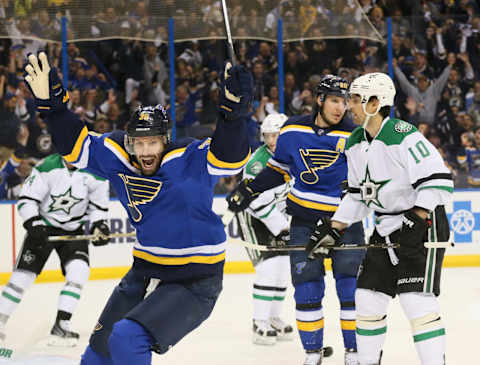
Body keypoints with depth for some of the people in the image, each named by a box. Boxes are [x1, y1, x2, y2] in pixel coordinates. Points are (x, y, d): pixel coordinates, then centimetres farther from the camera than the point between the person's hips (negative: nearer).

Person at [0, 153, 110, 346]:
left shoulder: (96, 174, -11)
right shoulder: (47, 167, -19)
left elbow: (97, 206, 3)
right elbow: (27, 199, -15)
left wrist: (98, 226, -13)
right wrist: (34, 225, -27)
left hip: (74, 230, 2)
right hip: (43, 227, -2)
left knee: (79, 270, -19)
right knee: (24, 273, -7)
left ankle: (60, 325, -14)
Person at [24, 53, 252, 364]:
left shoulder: (191, 160, -19)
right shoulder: (119, 158, -4)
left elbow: (230, 156, -36)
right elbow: (76, 145, 4)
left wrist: (234, 109, -52)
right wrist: (51, 102, -8)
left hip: (195, 283, -7)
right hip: (145, 274, 7)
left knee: (127, 340, -23)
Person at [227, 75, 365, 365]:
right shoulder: (294, 131, -2)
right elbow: (279, 168, 14)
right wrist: (249, 190, 9)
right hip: (305, 219, 2)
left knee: (351, 285, -4)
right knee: (307, 287, 0)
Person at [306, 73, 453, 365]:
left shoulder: (403, 136, -21)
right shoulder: (356, 144, 7)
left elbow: (439, 181, -25)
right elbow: (357, 195, 18)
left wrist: (415, 221, -29)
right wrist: (334, 229, 11)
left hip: (423, 224, -8)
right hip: (387, 228, 8)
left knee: (416, 300, -17)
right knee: (368, 297, 8)